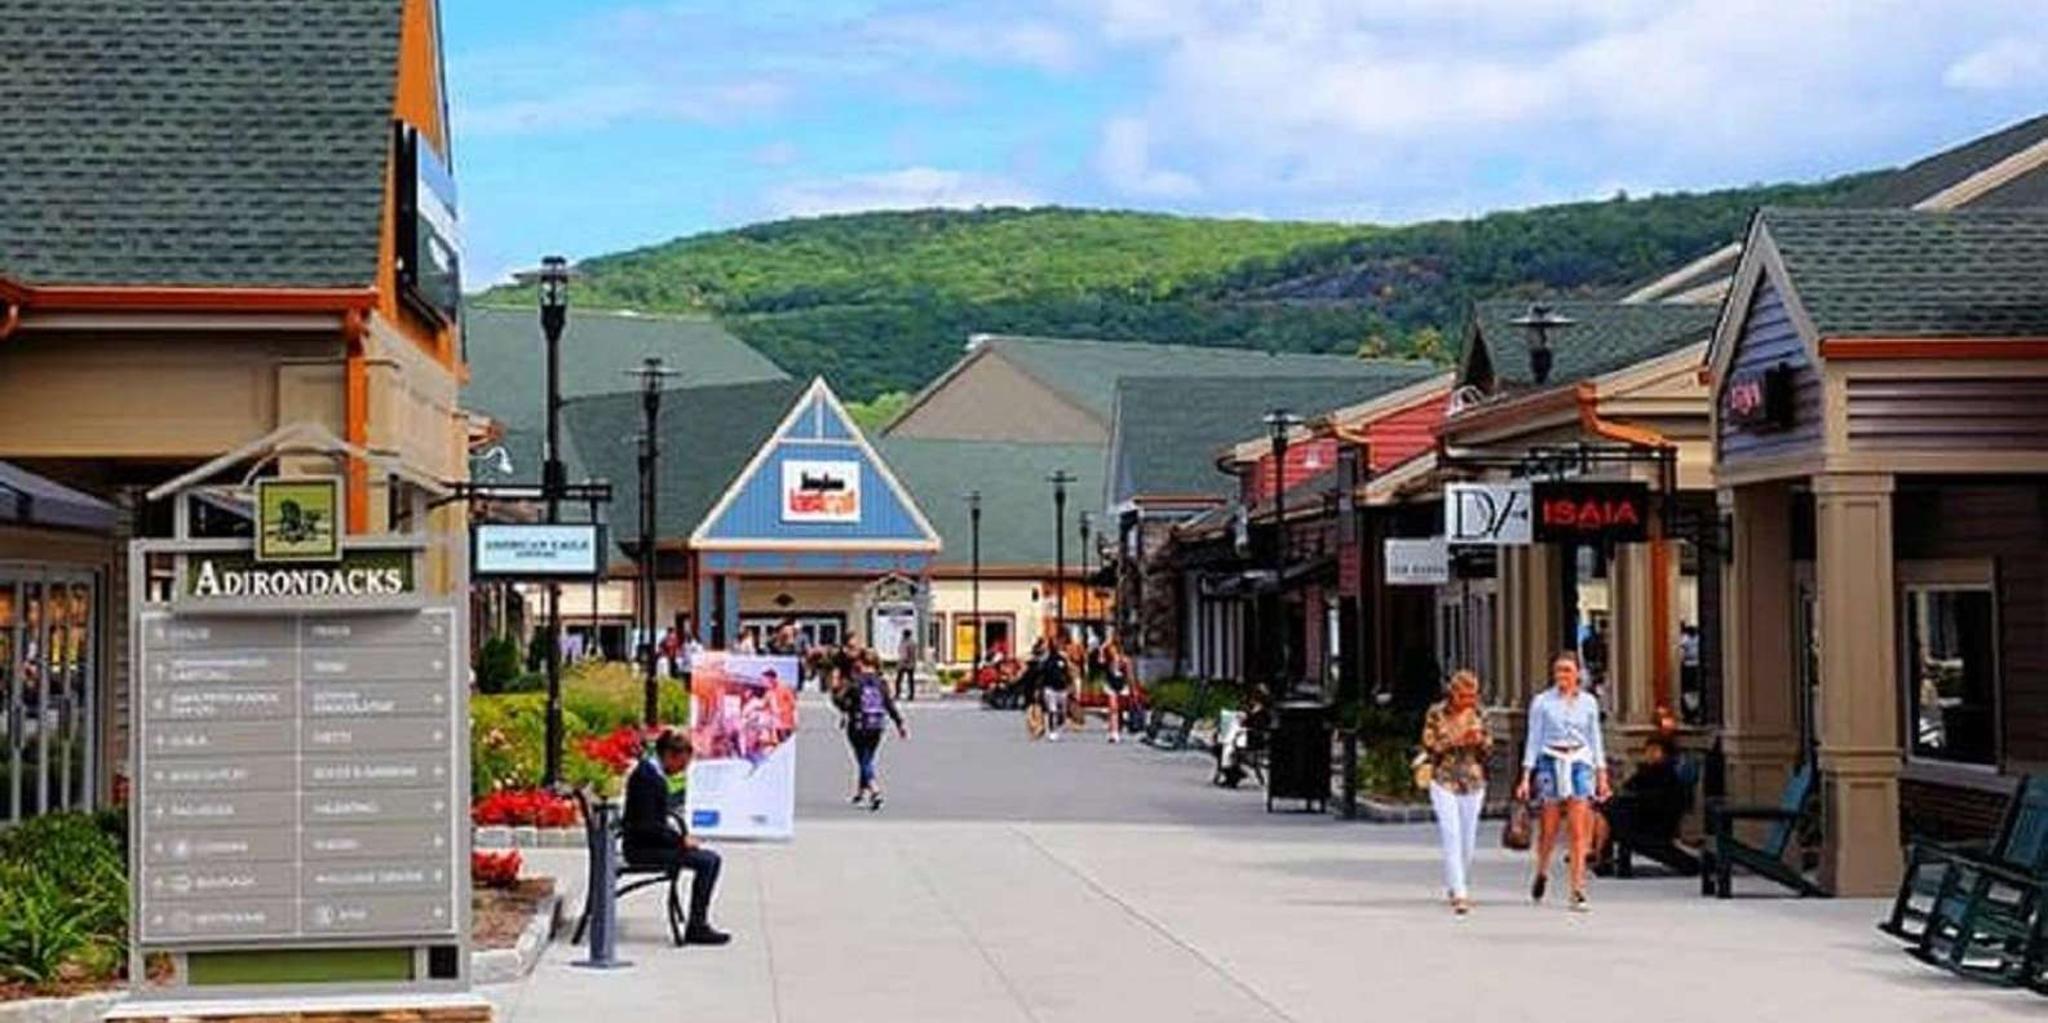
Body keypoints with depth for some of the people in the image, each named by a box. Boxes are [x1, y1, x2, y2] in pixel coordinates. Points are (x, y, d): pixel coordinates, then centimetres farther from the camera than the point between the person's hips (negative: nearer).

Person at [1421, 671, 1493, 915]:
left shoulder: (1478, 714, 5)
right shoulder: (1437, 713, -4)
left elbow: (1488, 747, 9)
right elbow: (1428, 745, -5)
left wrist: (1479, 739, -12)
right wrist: (1453, 741, -18)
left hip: (1473, 782, 3)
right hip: (1444, 782, -3)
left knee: (1468, 840, 8)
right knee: (1451, 837, -12)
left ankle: (1458, 886, 27)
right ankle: (1459, 895, -16)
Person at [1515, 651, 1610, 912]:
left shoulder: (1588, 702, 8)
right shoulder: (1542, 702, 3)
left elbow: (1595, 739, 13)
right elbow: (1533, 739, 3)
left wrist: (1602, 774, 7)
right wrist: (1526, 776, -3)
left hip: (1580, 763, 1)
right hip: (1551, 763, -1)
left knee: (1579, 831, -5)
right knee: (1549, 829, 3)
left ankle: (1578, 892, -3)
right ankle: (1542, 873, 32)